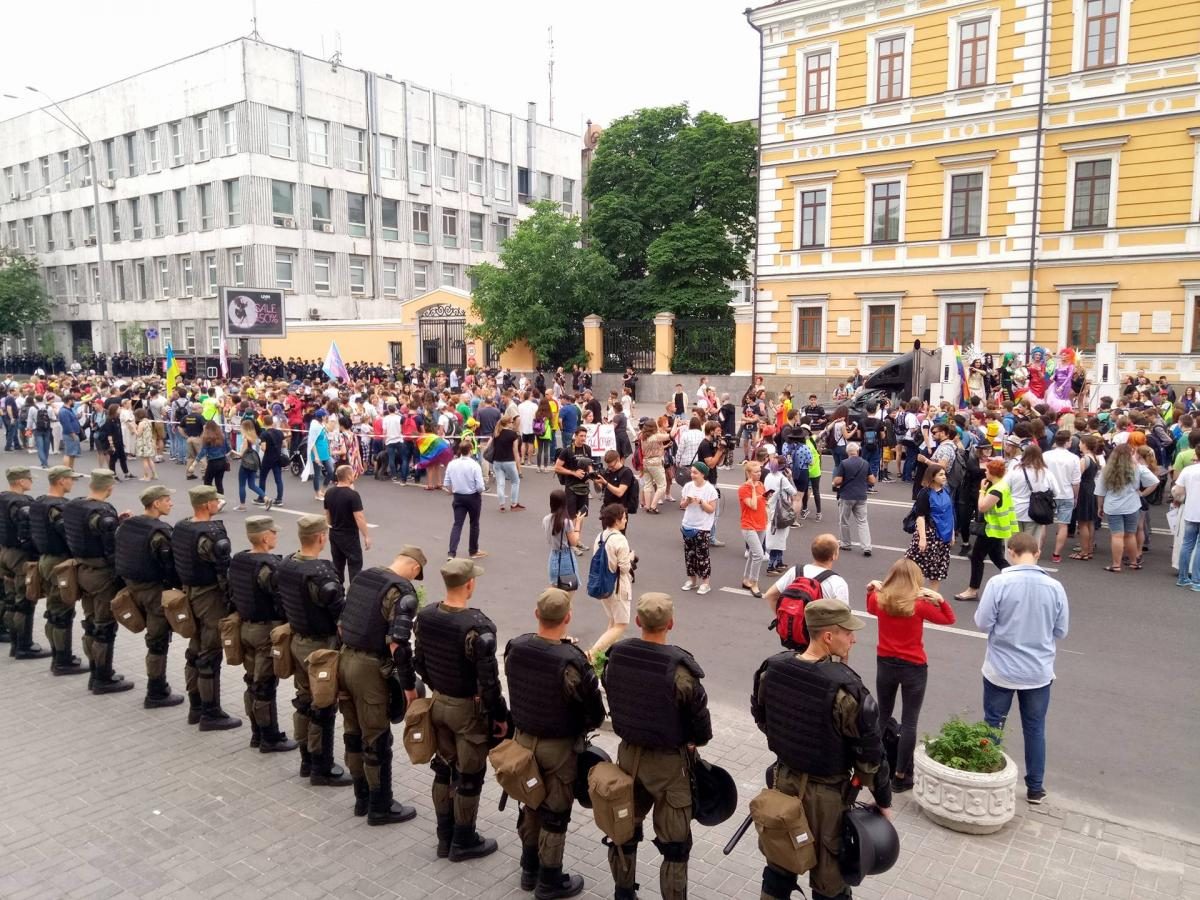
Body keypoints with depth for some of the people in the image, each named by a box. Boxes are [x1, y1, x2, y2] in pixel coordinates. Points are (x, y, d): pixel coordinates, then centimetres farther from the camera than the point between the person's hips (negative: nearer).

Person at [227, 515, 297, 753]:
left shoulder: (237, 560, 5)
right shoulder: (270, 565, -23)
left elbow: (232, 594, 13)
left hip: (245, 626, 9)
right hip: (267, 630, -9)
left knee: (252, 682, 17)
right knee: (266, 686, 1)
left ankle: (257, 733, 28)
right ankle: (270, 738, 11)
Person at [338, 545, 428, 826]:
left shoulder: (362, 576, 9)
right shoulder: (404, 591, -15)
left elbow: (341, 624, 15)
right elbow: (398, 645, -21)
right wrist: (409, 686, -12)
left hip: (345, 660, 8)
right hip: (370, 669, -8)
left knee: (353, 733, 17)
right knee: (377, 741, 5)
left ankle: (361, 798, 31)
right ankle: (380, 807, 17)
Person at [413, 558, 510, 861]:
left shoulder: (425, 615, -6)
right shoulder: (477, 626, -27)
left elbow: (419, 662, 6)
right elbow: (488, 680, -23)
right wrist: (500, 715, -10)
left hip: (439, 704, 7)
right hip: (469, 709, -7)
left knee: (444, 769, 20)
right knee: (469, 776, 10)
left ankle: (444, 837, 33)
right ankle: (463, 842, 25)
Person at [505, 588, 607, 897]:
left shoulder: (514, 647, -14)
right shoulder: (573, 663, -30)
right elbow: (595, 714, -18)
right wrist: (578, 728, 3)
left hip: (523, 737, 5)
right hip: (559, 746, -5)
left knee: (530, 804, 24)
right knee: (555, 813, 14)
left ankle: (529, 869, 41)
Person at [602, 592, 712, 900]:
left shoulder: (616, 656, -10)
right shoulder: (679, 668, -26)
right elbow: (700, 720, -15)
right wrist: (696, 741, 7)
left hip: (628, 753, 6)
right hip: (669, 761, -5)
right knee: (674, 842, 11)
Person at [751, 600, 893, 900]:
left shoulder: (772, 669, -12)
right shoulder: (846, 689, -30)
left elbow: (760, 717, 6)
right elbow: (869, 754, -18)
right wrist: (883, 800, -2)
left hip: (785, 778, 5)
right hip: (828, 791, -5)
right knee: (828, 875, 17)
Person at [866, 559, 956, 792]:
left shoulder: (879, 599, -7)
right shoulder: (920, 604, -17)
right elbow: (949, 619, -2)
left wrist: (870, 591, 7)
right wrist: (939, 599, -12)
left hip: (885, 664, 4)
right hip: (913, 668, -4)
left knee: (882, 716, 19)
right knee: (909, 722, 6)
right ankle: (901, 776, 10)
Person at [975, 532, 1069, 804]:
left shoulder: (999, 583, -18)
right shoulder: (1055, 587, -9)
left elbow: (983, 624, -12)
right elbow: (1061, 632, 0)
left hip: (1001, 670, -2)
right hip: (1039, 672, 2)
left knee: (992, 726, 14)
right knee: (1035, 729, 16)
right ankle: (1035, 788, 27)